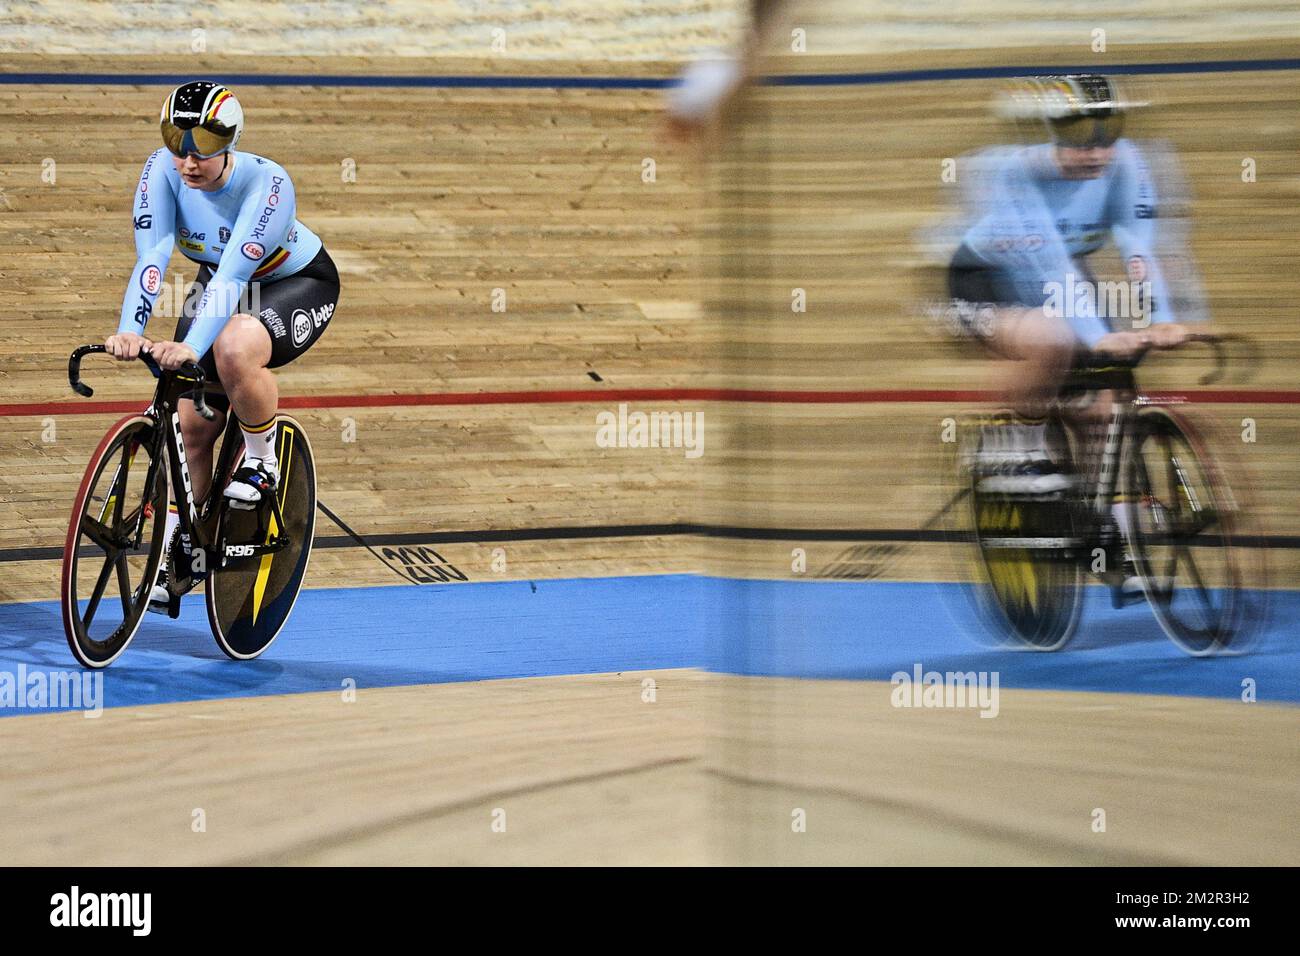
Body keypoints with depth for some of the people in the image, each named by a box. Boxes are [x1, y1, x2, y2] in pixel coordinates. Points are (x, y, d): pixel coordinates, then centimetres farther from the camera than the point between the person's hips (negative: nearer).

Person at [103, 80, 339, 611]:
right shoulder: (163, 170, -23)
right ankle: (175, 548, 15)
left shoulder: (267, 184, -35)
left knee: (234, 349, -37)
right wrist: (130, 331, -48)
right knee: (190, 423, -4)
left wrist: (191, 346, -55)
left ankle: (263, 454, -10)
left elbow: (233, 274, -43)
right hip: (217, 285, 5)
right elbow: (151, 256, -31)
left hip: (297, 284, -5)